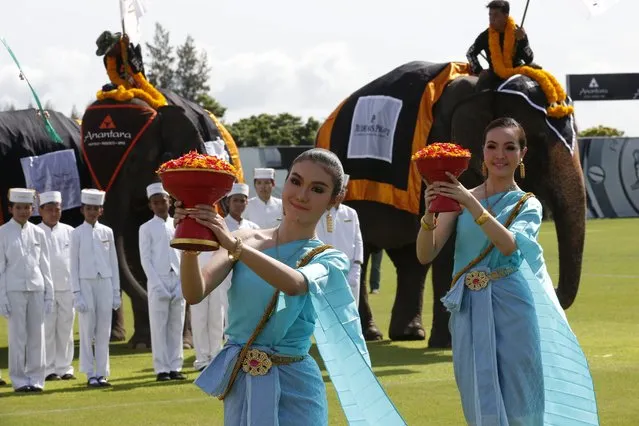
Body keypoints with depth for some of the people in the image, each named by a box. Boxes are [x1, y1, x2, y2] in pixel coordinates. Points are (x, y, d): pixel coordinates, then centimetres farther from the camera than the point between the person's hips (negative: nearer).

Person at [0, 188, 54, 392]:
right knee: (18, 336, -2)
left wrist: (49, 293, 8)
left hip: (37, 289, 3)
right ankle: (19, 380, 3)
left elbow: (45, 266, 13)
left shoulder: (38, 233, 10)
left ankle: (35, 378, 9)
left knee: (37, 335, 3)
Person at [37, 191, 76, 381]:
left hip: (67, 287, 3)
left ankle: (65, 368, 12)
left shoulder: (69, 232, 8)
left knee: (65, 330, 5)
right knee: (47, 330, -2)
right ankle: (48, 370, 3)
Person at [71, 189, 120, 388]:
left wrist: (116, 291, 7)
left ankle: (101, 373, 7)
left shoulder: (107, 232, 8)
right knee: (87, 330, -1)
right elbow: (74, 265, 1)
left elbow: (113, 262, 11)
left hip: (105, 282, 2)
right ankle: (90, 374, 3)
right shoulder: (77, 234, 1)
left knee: (104, 331, 2)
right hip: (86, 283, -2)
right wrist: (77, 293, -6)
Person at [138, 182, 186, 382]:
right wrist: (159, 286, -10)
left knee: (176, 327, 3)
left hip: (179, 282, 3)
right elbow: (145, 260, -1)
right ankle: (162, 369, -2)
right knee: (159, 327, -4)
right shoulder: (146, 228, 4)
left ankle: (175, 367, 7)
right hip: (158, 282, -3)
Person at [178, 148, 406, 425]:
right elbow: (195, 294, -9)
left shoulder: (330, 260, -3)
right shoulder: (245, 241, 2)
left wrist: (235, 245, -35)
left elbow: (295, 284, -26)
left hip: (292, 392, -2)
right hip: (240, 388, 2)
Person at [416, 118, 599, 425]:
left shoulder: (528, 205, 5)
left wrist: (473, 205, -27)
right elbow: (425, 255, 0)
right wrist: (429, 214, -18)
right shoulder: (460, 198, 8)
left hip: (512, 309, -1)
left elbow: (509, 245, -17)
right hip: (470, 313, 1)